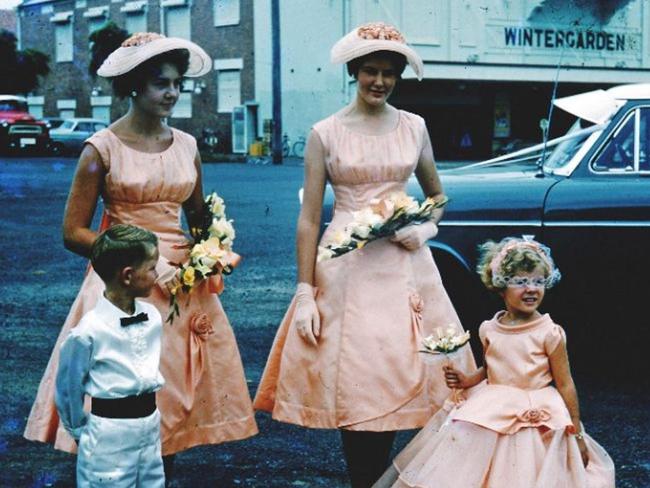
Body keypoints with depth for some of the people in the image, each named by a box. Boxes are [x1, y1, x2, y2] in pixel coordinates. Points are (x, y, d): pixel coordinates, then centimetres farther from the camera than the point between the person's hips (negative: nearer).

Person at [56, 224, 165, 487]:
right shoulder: (88, 332, -19)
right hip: (111, 435, -6)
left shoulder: (152, 316, -1)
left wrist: (148, 412, 15)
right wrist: (80, 430, 5)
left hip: (151, 425, 6)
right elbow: (67, 387, -6)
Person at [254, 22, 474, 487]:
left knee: (394, 379, 1)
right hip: (345, 267, -2)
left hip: (404, 265, 2)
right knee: (350, 385, -1)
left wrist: (425, 229, -3)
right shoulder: (326, 133, 0)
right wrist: (304, 294, -7)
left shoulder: (414, 127, 8)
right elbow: (308, 219, -1)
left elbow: (438, 196, 20)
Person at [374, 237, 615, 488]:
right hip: (493, 412, 4)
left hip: (536, 418, -4)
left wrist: (577, 434, -3)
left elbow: (565, 385, -6)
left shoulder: (550, 333, -12)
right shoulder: (489, 330, 1)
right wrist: (467, 380, -2)